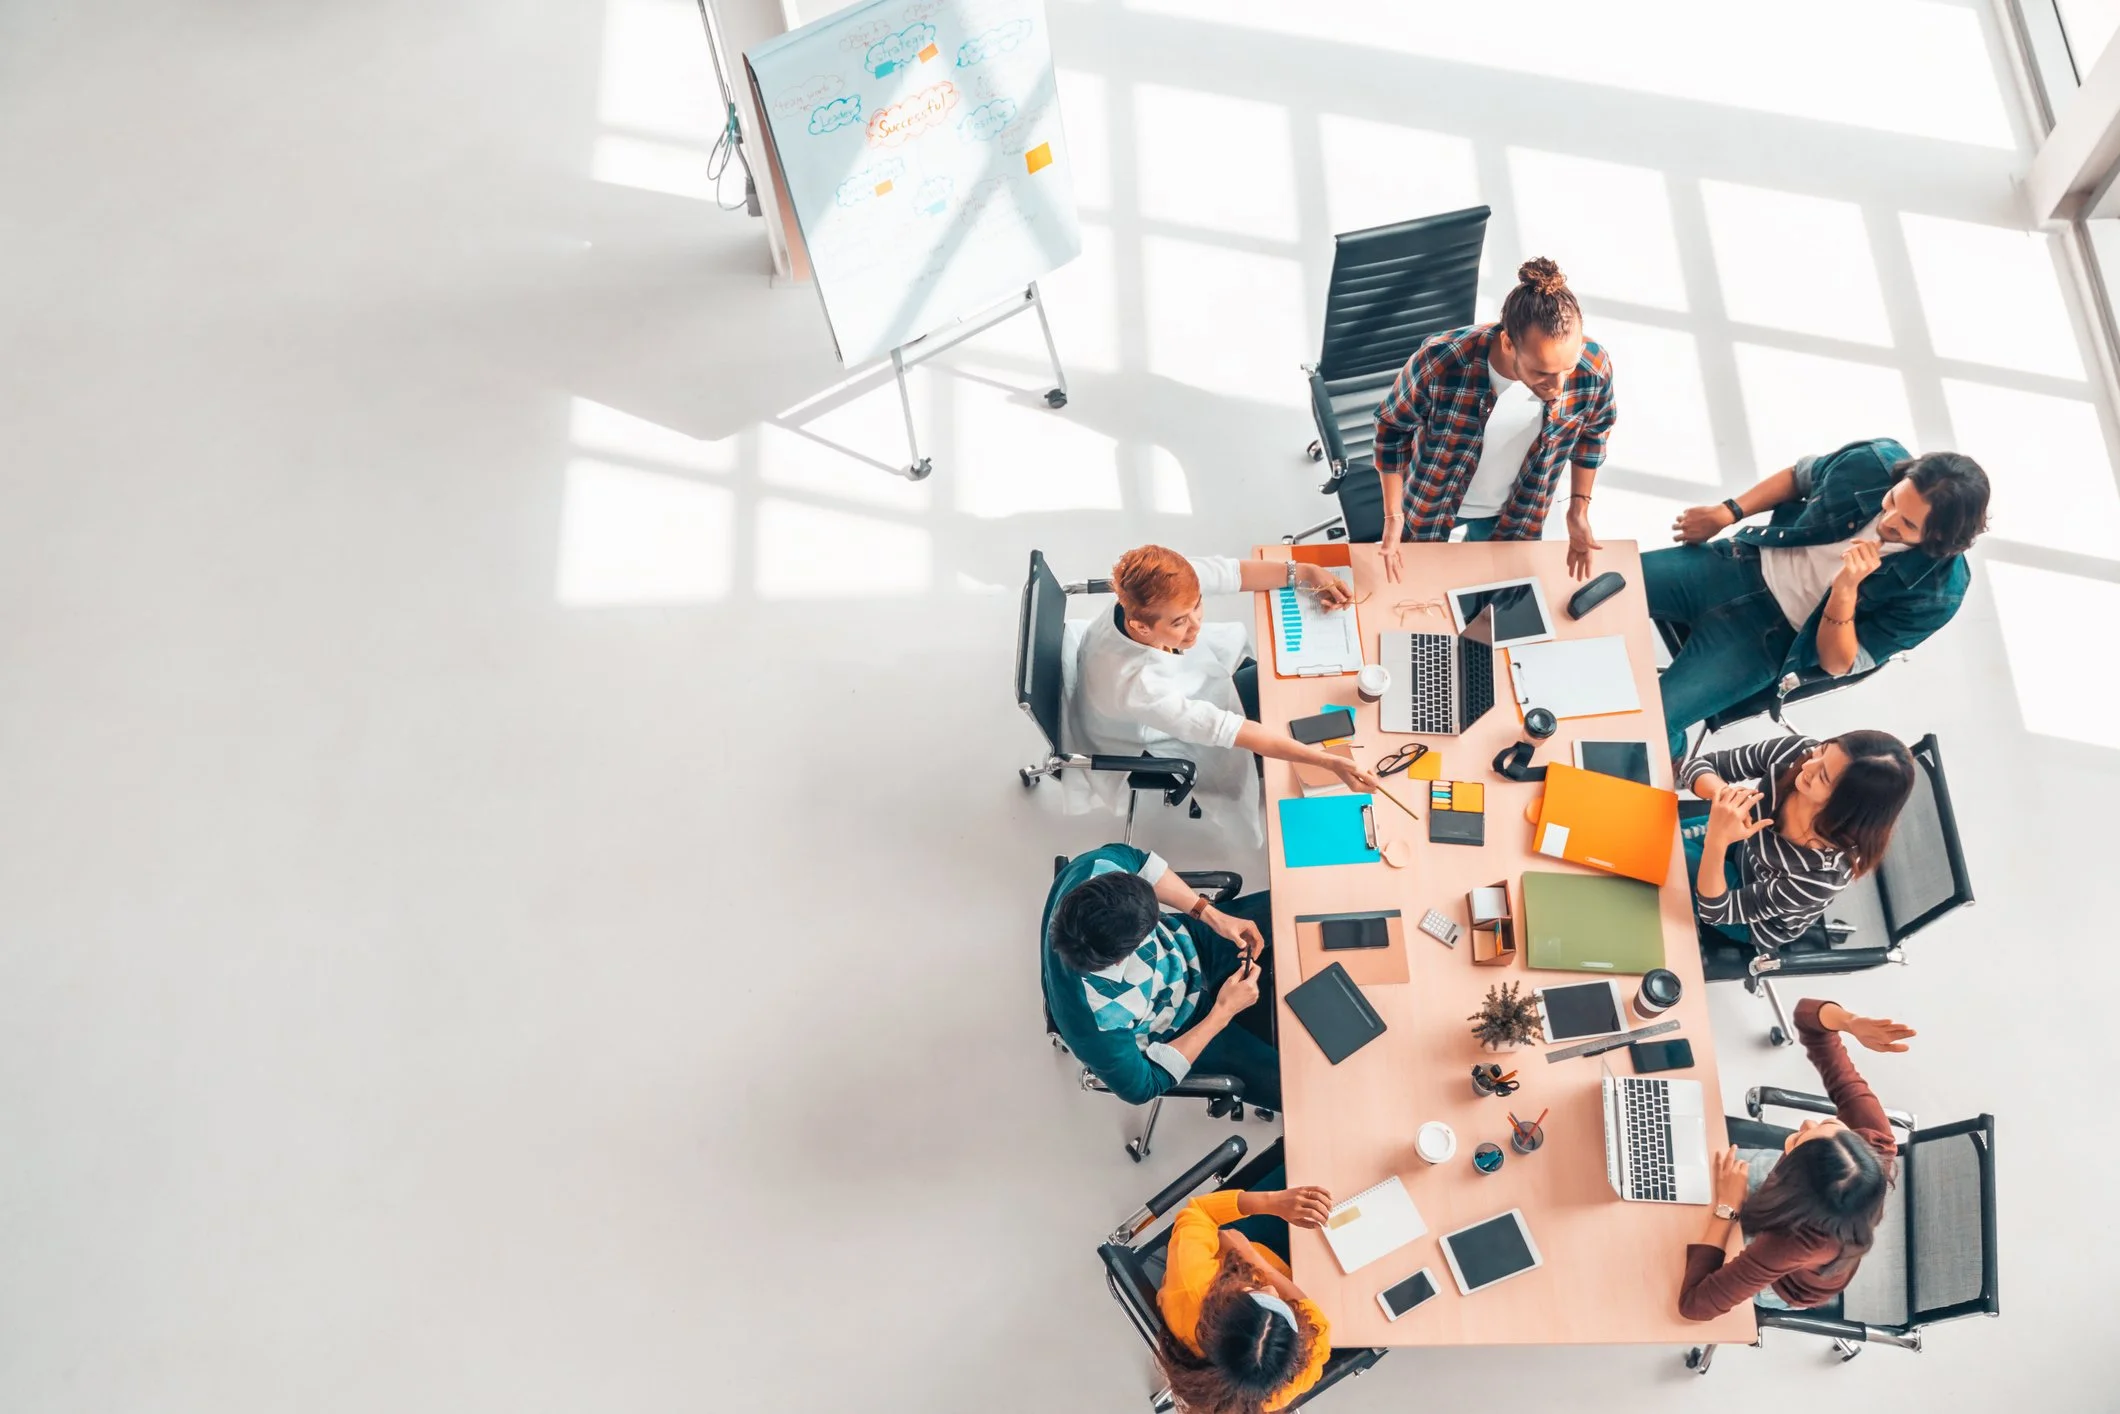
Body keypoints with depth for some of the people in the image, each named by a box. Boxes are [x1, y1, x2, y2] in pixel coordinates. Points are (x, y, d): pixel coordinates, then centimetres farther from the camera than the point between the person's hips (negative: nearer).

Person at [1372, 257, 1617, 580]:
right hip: (1431, 502, -2)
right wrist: (1393, 515, -16)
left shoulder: (1593, 370, -31)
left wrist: (1578, 508, -3)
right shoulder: (1441, 362, -40)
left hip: (1515, 511, 2)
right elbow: (1393, 426, -18)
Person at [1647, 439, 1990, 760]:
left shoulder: (1938, 591, -21)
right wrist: (1726, 513, 2)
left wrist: (1846, 589, -33)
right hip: (1738, 563, 4)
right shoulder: (1877, 462, -14)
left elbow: (1837, 664, -17)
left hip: (1771, 634, -4)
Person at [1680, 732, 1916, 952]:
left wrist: (1717, 840, -52)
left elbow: (1715, 912, -35)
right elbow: (1699, 764, -20)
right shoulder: (1796, 753, -32)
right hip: (1743, 847, 4)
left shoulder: (1824, 875, -44)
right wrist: (1724, 792, -43)